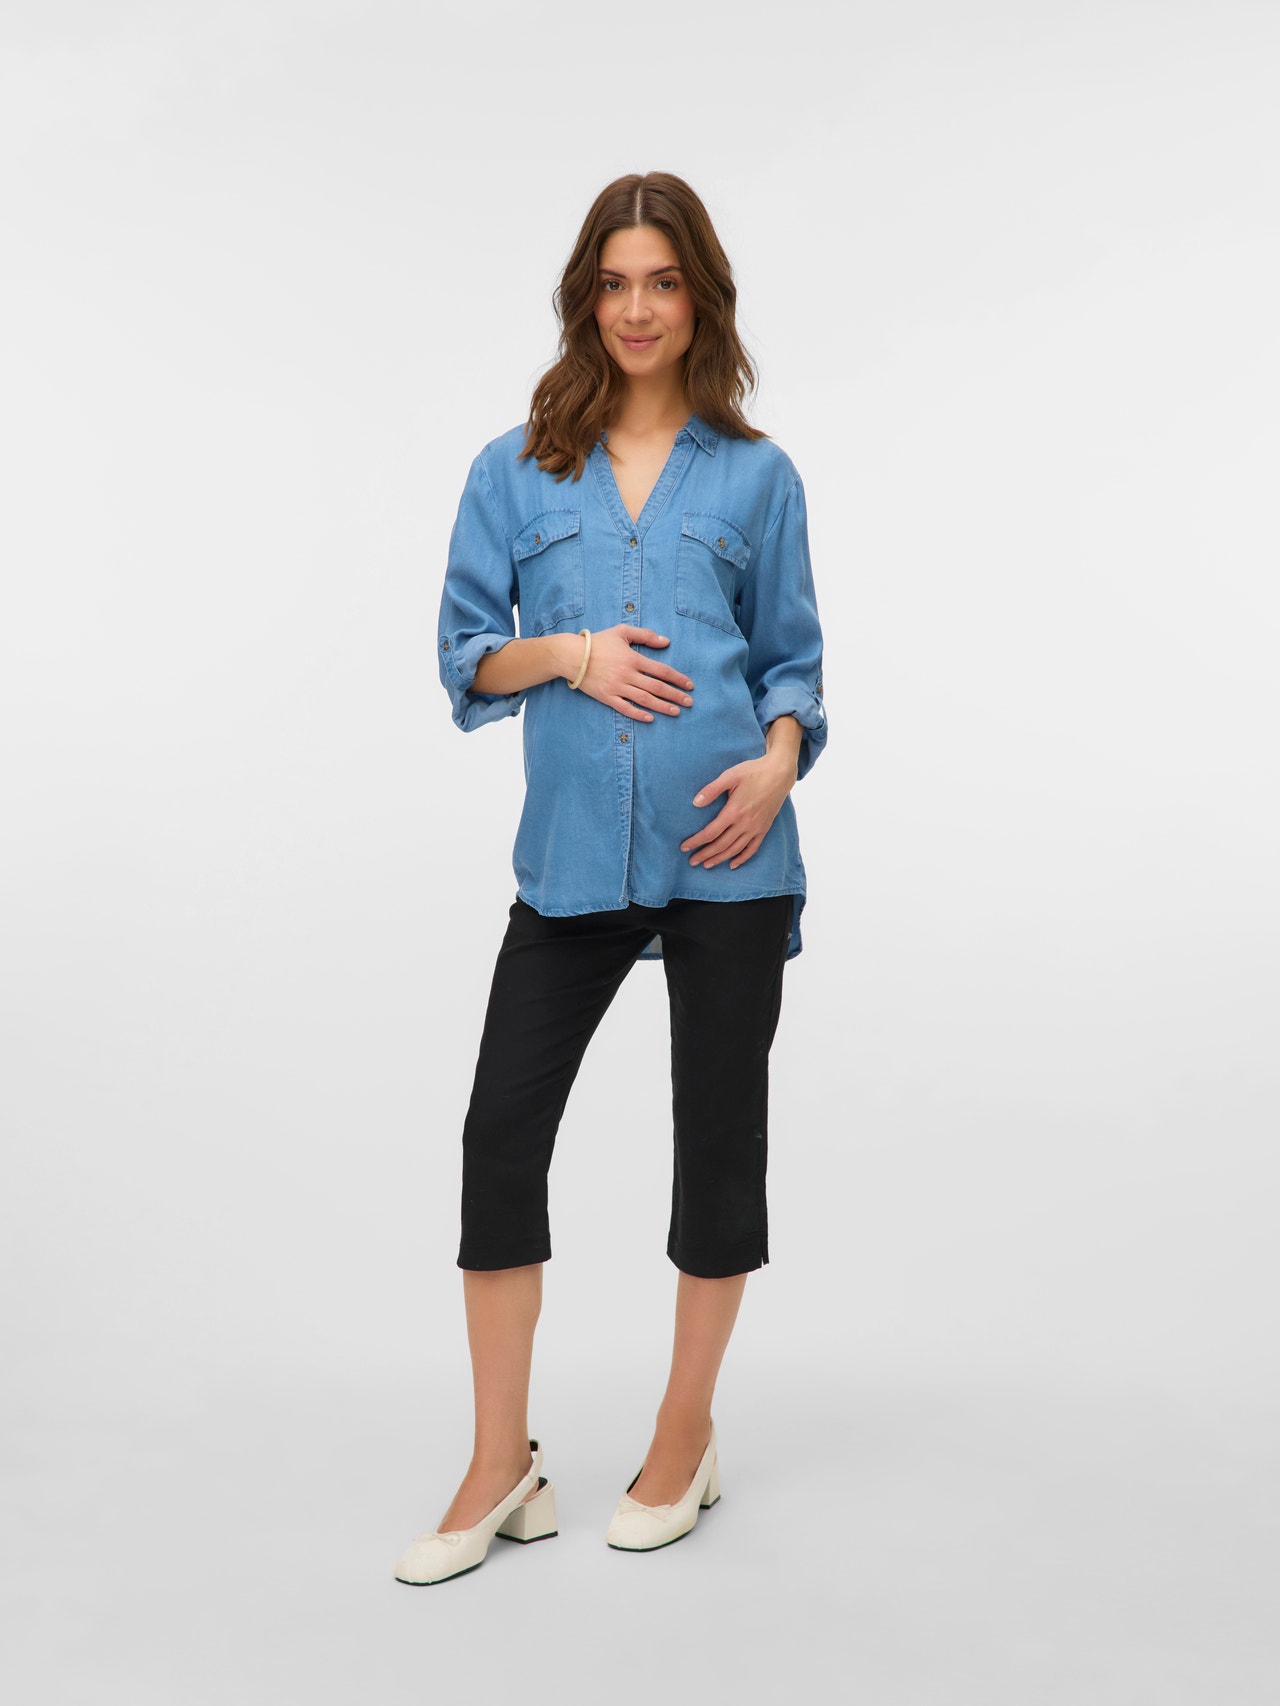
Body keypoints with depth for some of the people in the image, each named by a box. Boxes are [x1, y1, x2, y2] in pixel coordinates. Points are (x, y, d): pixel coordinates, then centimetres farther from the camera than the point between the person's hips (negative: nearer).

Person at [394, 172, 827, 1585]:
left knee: (719, 1133, 7)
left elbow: (792, 654, 10)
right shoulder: (516, 470, 10)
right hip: (573, 854, 1)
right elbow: (465, 652, 8)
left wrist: (779, 760, -9)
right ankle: (501, 1470, 13)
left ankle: (685, 1439, 27)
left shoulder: (757, 475, 8)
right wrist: (569, 652, -11)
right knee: (501, 1128, -2)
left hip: (725, 850, 0)